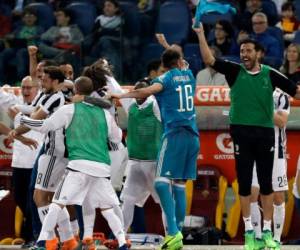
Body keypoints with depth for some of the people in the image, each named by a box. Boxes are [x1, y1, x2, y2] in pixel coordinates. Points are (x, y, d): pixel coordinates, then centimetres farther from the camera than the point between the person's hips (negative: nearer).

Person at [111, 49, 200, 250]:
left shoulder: (167, 78, -1)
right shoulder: (189, 75, 16)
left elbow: (149, 91, -20)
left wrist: (120, 95, -18)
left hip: (175, 133, -6)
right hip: (193, 135, 6)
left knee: (162, 181, -13)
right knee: (180, 185, 9)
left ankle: (173, 232, -28)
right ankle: (177, 233, 7)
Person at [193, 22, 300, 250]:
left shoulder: (270, 75, 3)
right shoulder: (235, 71, 2)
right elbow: (209, 60, -6)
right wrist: (200, 34, -13)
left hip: (265, 133, 0)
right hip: (241, 133, 0)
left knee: (266, 184, 2)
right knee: (244, 183, 2)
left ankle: (267, 231, 9)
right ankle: (249, 231, 8)